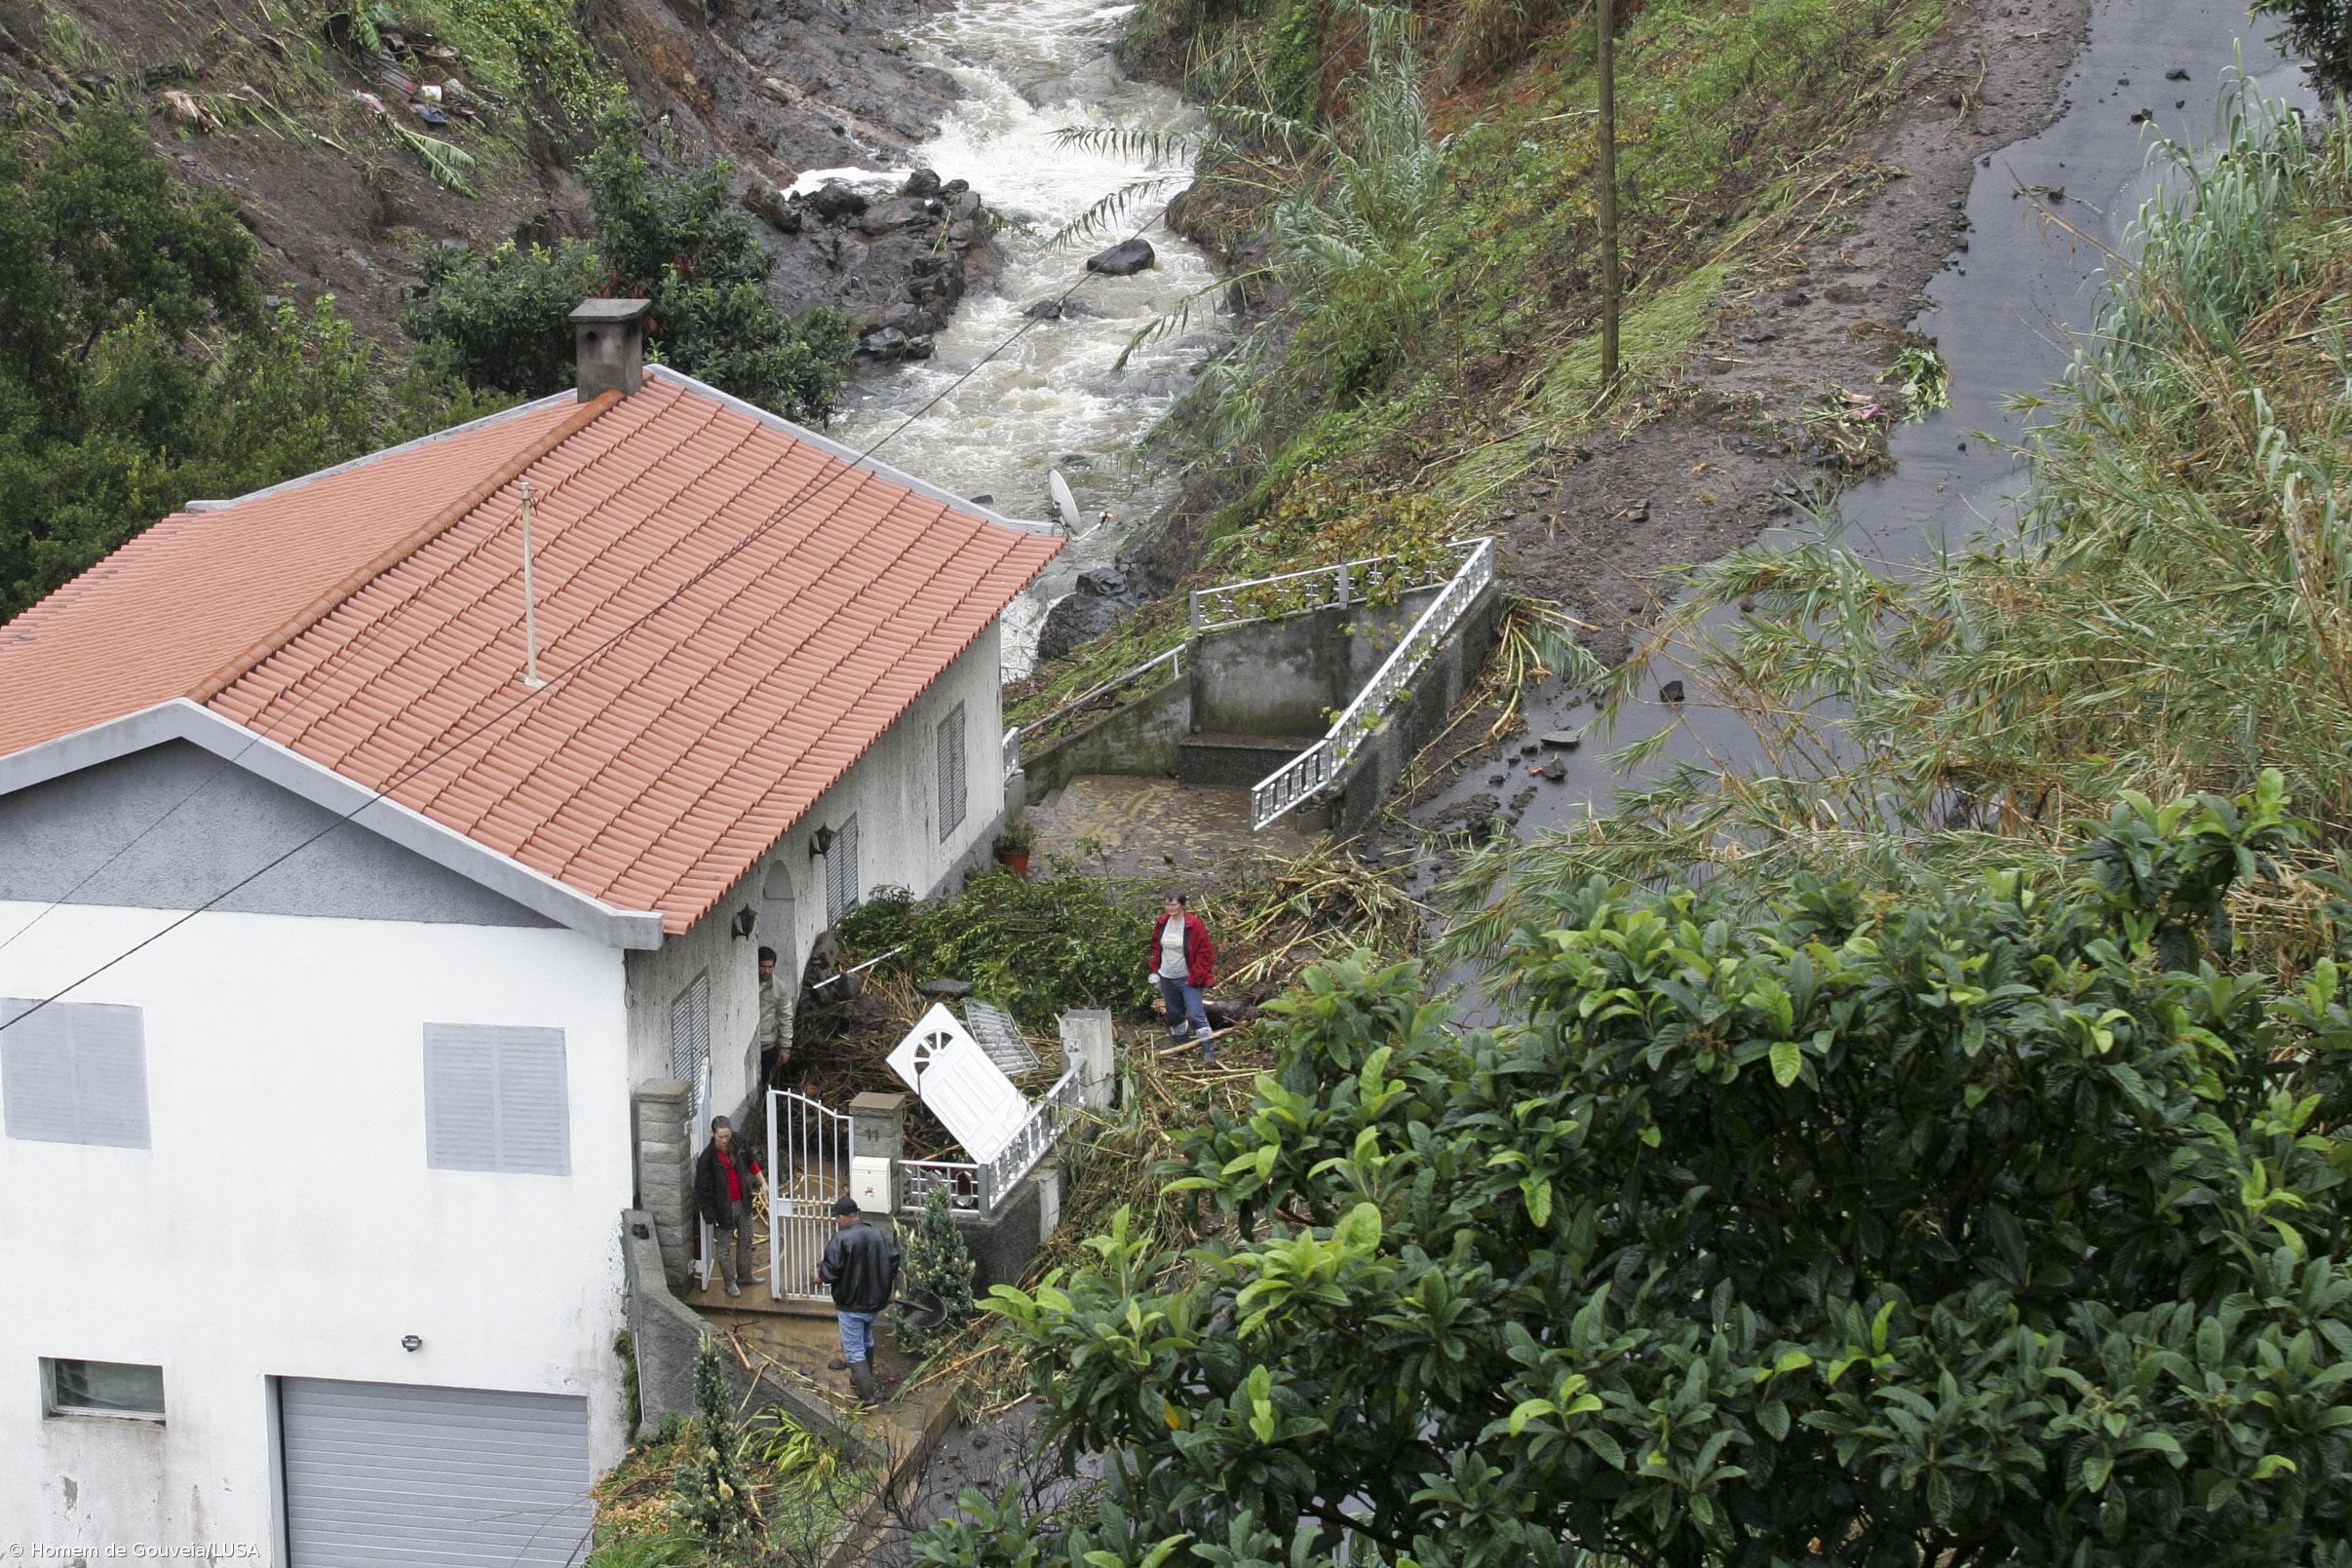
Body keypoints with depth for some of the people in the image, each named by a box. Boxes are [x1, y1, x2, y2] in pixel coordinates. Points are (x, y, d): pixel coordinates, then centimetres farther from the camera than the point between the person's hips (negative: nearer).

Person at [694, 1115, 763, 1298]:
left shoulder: (739, 1144, -9)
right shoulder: (708, 1158, -24)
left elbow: (751, 1162, 12)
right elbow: (703, 1188, -18)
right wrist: (710, 1215, -17)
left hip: (743, 1202, 5)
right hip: (723, 1206, -5)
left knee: (746, 1241, 20)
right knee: (724, 1246, 6)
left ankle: (745, 1276, 37)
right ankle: (730, 1282, 22)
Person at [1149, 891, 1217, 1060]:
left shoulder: (1193, 924, -15)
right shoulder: (1161, 923, 1)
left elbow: (1205, 952, -12)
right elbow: (1155, 948, 15)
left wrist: (1196, 977, -14)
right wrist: (1155, 971, 9)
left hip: (1188, 979, -6)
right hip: (1167, 977, 6)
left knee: (1195, 1014, -13)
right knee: (1174, 1014, 16)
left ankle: (1209, 1049, -7)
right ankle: (1181, 1044, 32)